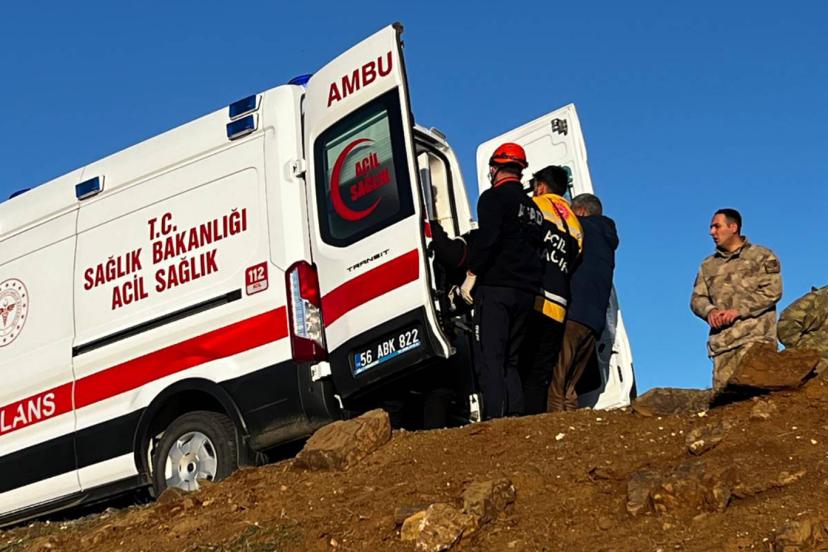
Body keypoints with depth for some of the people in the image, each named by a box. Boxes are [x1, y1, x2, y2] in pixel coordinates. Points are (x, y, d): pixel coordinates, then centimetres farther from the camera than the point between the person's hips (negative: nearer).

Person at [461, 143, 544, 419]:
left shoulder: (494, 197, -3)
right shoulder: (533, 207, 22)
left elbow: (487, 238, -16)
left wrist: (471, 275, -10)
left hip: (495, 287, -8)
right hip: (526, 292, 8)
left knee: (488, 357, -10)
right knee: (510, 359, 11)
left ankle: (495, 416, -20)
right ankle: (516, 415, 2)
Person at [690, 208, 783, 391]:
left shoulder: (762, 256, 9)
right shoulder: (708, 265, 24)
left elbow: (772, 291, -3)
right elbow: (697, 298, 17)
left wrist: (738, 310, -11)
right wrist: (710, 311, -7)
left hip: (755, 336, -4)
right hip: (721, 340, 4)